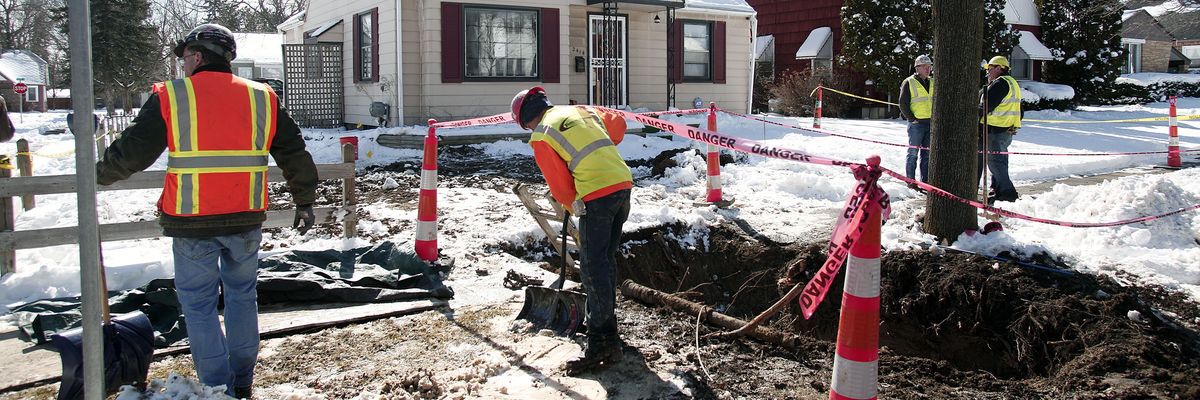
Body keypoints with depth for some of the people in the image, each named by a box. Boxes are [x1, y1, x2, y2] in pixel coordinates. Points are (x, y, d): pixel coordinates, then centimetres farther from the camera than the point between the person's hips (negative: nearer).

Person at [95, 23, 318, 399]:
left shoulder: (170, 97, -4)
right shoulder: (262, 98, 6)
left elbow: (130, 152, -1)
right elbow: (295, 155, 10)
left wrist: (101, 173, 19)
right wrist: (305, 202, 22)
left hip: (191, 223, -3)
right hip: (246, 220, 4)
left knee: (198, 304, 9)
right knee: (242, 297, 18)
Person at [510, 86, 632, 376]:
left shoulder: (540, 137, 0)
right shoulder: (583, 110, 20)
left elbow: (559, 184, 2)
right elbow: (618, 123, 30)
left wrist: (574, 208, 18)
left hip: (597, 194, -8)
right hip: (623, 182, 8)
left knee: (593, 266, -4)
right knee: (607, 259, 17)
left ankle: (601, 343, -5)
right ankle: (607, 326, 27)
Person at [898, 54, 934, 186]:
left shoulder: (932, 82, 15)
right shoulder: (909, 83, -3)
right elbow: (903, 104, -5)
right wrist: (912, 118, -11)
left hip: (930, 122, 6)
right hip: (916, 123, -6)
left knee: (927, 154, 8)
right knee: (913, 153, -3)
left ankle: (925, 180, 14)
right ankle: (911, 181, 2)